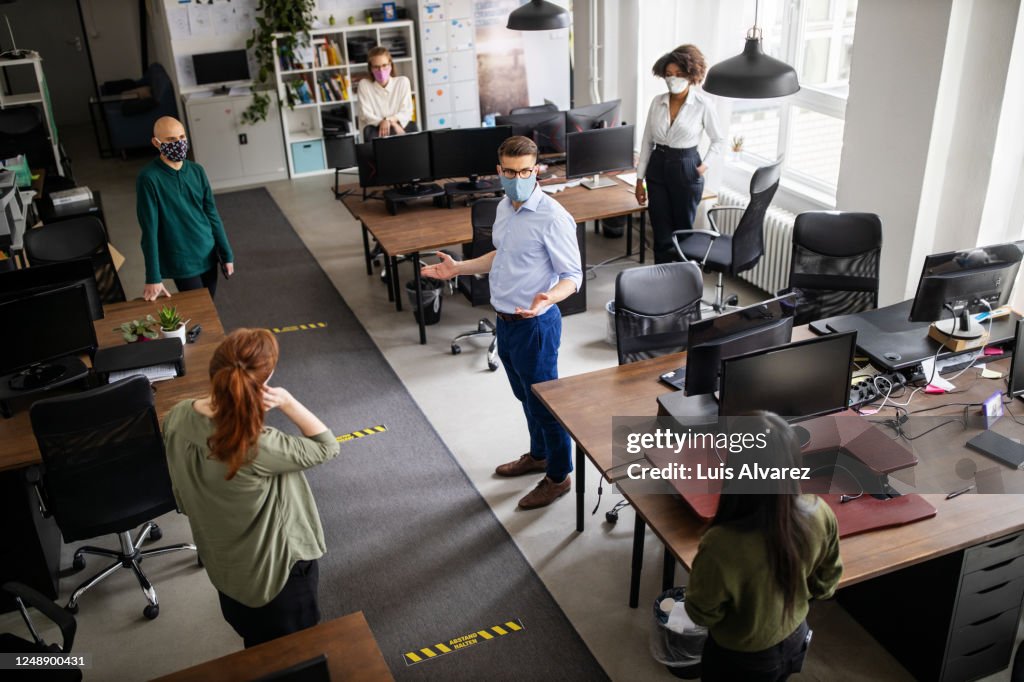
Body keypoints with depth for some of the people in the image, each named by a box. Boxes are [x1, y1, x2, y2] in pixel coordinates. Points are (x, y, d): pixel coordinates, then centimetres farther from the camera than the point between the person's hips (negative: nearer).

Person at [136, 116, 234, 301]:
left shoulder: (197, 171, 1)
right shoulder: (149, 178, -16)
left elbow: (212, 215, 7)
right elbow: (150, 230, -18)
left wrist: (227, 254, 7)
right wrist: (153, 277, -20)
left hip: (208, 256, 5)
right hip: (182, 262, -5)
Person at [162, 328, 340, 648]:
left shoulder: (177, 418, -19)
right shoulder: (257, 446, -40)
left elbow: (183, 499, -1)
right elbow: (326, 446, -22)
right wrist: (287, 402, -29)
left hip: (222, 562, 7)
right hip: (276, 567, -6)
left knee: (255, 646, 34)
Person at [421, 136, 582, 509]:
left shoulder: (552, 217, -22)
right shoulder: (505, 208, 5)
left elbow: (572, 276, -20)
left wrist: (547, 299, -39)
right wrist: (458, 268, 14)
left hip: (534, 324, -8)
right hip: (506, 321, 9)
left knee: (545, 401, 6)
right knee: (526, 396, 24)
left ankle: (559, 476, 24)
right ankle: (539, 454, 45)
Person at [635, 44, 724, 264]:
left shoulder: (703, 104, -8)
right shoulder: (657, 102, 2)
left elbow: (717, 140, 5)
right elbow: (647, 142, 7)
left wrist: (705, 164, -9)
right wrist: (639, 180, 5)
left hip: (686, 169, -3)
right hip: (658, 168, 3)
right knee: (661, 234, 5)